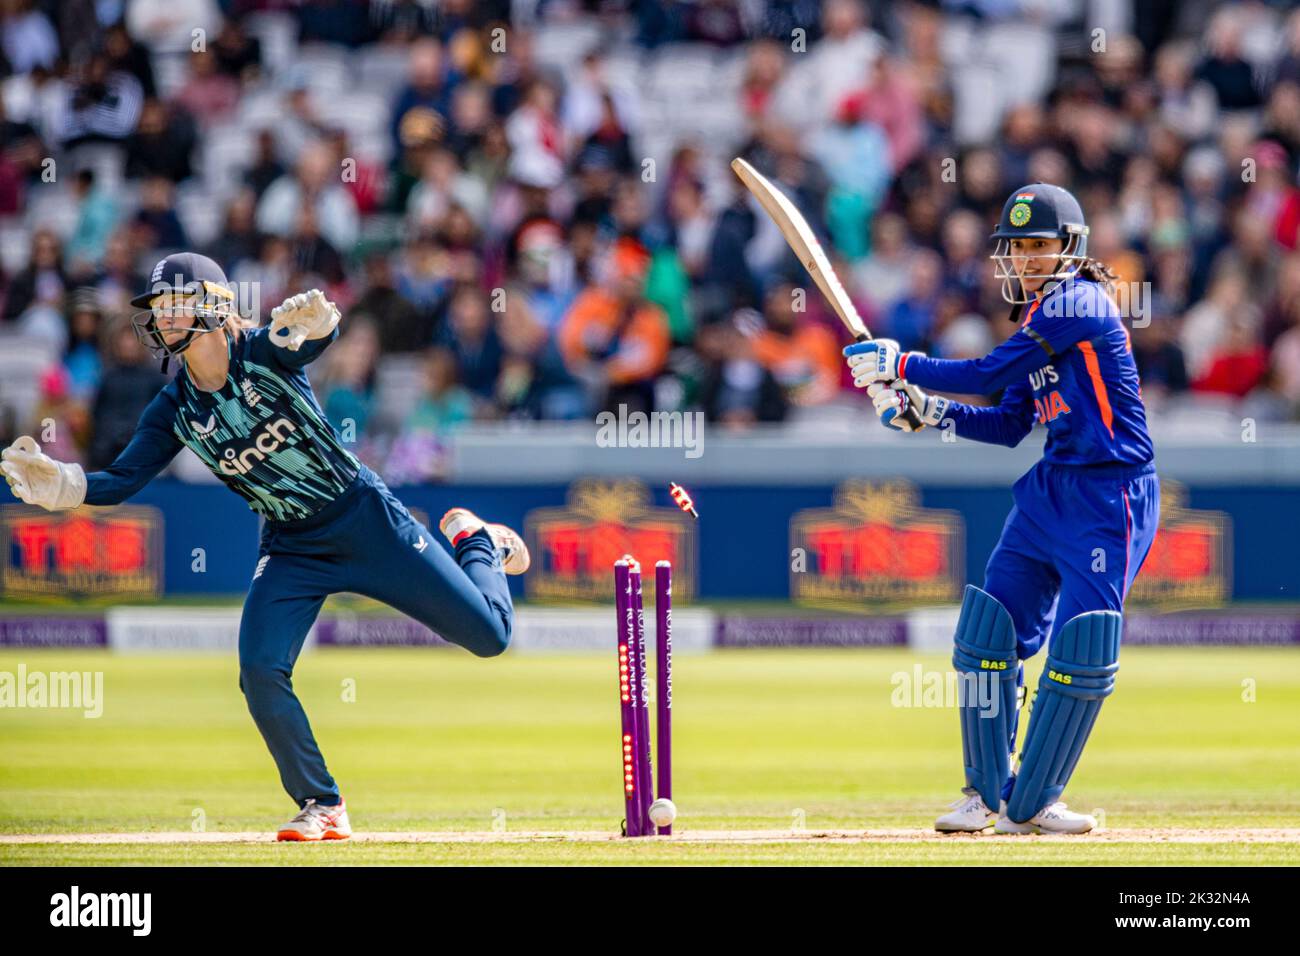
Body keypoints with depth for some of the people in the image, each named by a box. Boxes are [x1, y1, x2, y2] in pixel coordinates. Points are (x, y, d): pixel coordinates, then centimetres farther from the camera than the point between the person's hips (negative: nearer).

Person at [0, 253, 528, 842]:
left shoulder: (266, 353, -15)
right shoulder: (175, 411, -4)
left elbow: (320, 334, -36)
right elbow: (122, 481, -8)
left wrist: (312, 319, -61)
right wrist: (61, 484, -28)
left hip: (366, 520, -3)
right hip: (292, 550, 3)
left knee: (488, 635, -4)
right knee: (260, 673, -18)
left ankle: (472, 539, 31)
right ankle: (322, 809, -1)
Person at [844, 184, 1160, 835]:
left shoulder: (1076, 304, -13)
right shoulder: (1041, 317, 14)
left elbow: (988, 374, -17)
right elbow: (1009, 426, 15)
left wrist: (899, 364, -7)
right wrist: (927, 412, 3)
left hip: (1110, 499, -9)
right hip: (1050, 490, 9)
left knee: (1081, 650, -11)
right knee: (989, 633, 3)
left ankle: (1030, 804, -3)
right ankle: (986, 793, 13)